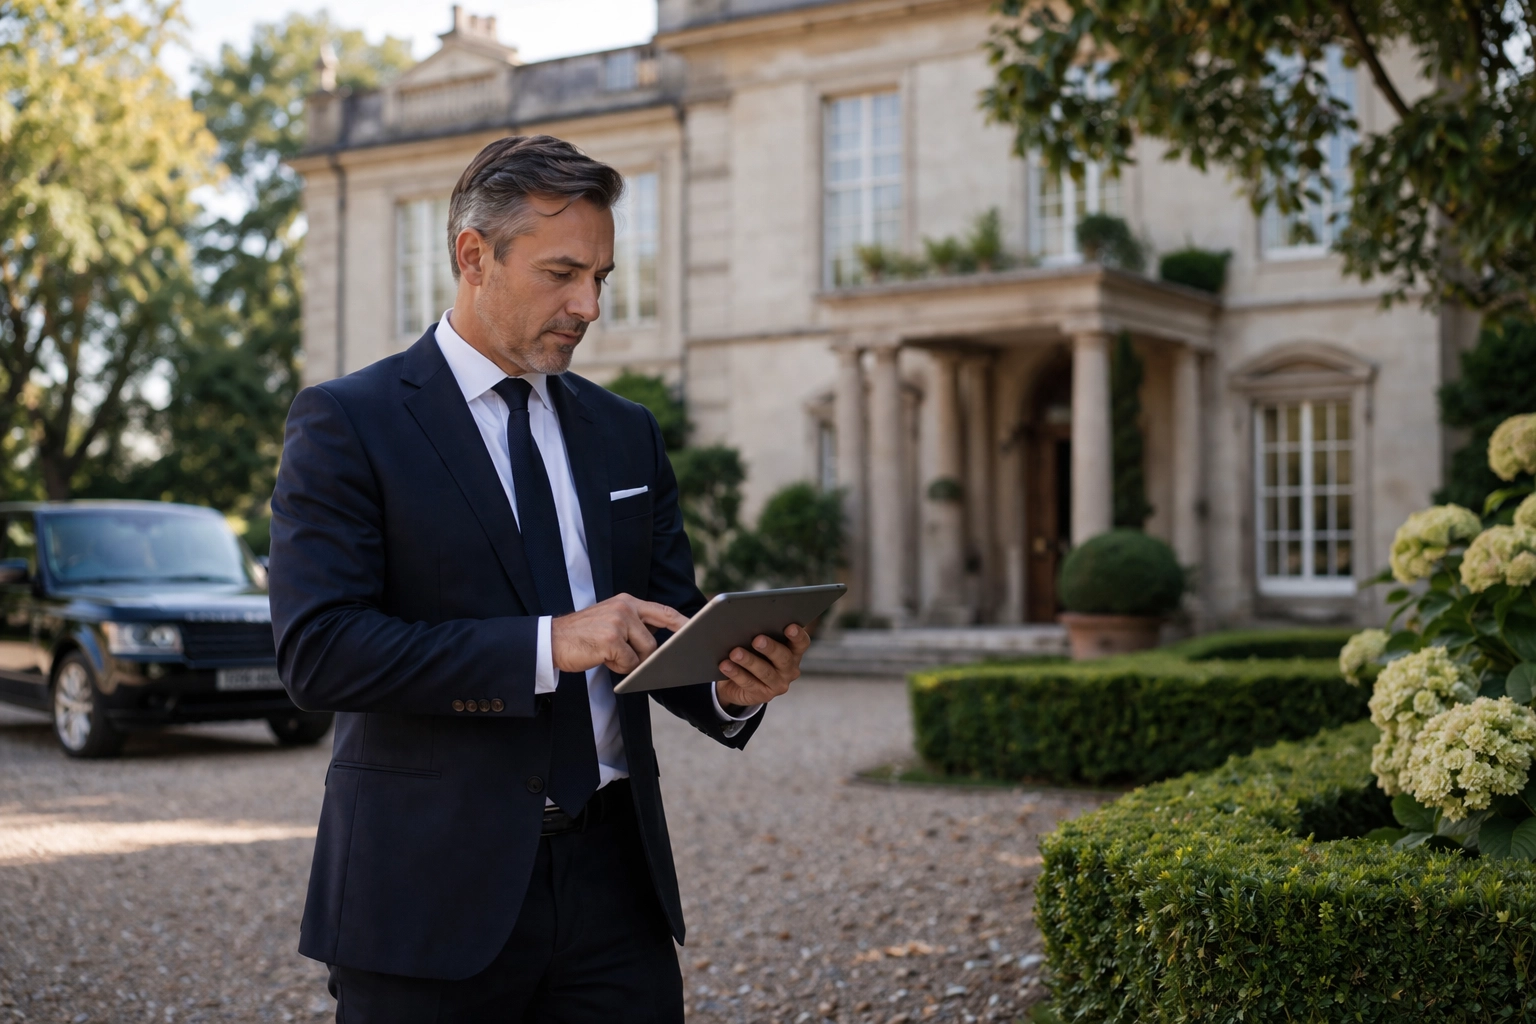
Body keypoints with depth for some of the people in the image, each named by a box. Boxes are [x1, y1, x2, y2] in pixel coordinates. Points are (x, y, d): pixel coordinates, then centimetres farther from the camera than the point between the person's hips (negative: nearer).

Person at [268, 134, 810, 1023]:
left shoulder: (627, 433, 13)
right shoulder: (347, 422, -4)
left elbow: (670, 626, 14)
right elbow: (317, 650, -15)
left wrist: (732, 684, -10)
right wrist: (547, 645, -22)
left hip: (613, 879, 4)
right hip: (434, 890, -4)